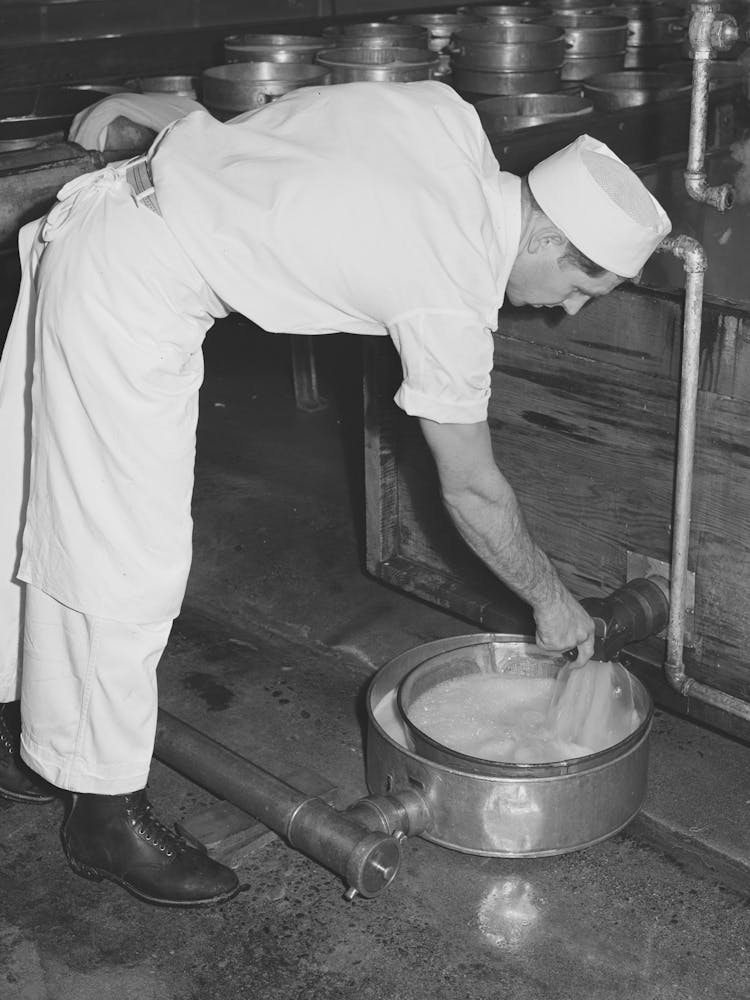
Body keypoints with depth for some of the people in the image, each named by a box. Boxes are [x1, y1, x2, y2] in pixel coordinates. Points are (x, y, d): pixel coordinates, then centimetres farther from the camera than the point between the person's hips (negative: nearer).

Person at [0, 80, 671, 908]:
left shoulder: (450, 113, 0)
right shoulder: (453, 296, -18)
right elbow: (472, 492, -7)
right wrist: (552, 601, 6)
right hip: (136, 289, -10)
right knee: (125, 559, -1)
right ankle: (108, 815, 15)